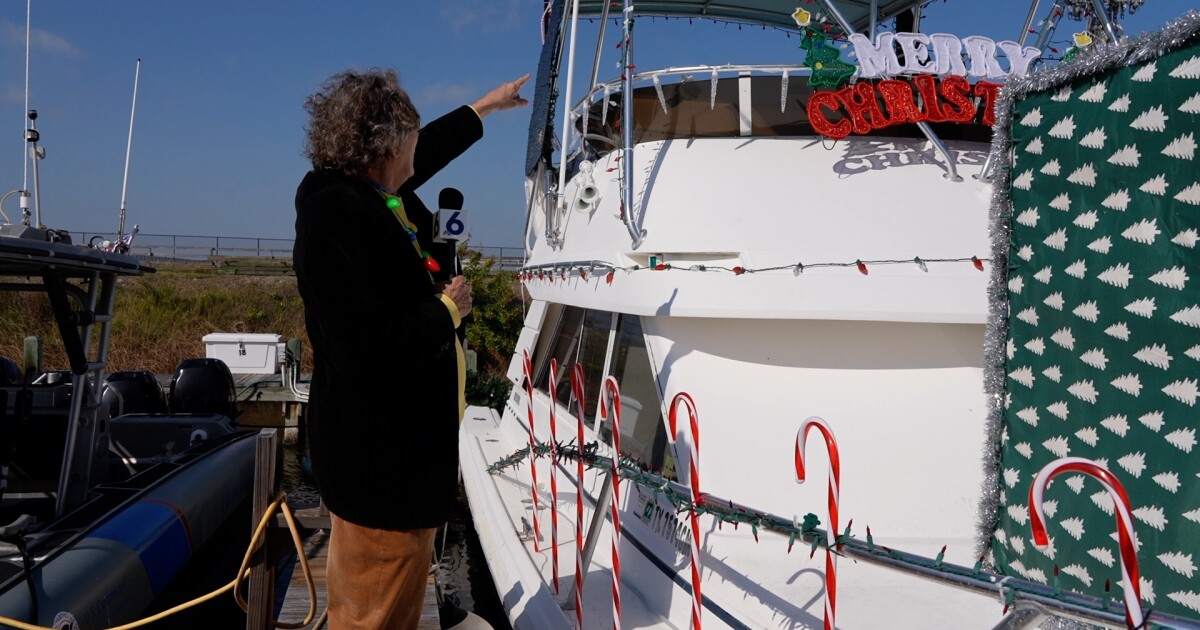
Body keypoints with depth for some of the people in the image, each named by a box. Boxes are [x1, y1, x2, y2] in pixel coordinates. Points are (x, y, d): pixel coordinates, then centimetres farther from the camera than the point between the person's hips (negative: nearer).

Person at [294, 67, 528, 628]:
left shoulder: (375, 194, 5)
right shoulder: (335, 217, -24)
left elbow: (428, 151, 28)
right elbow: (368, 352, -31)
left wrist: (486, 105, 39)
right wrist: (448, 310, -16)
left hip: (403, 443, 10)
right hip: (380, 460, -10)